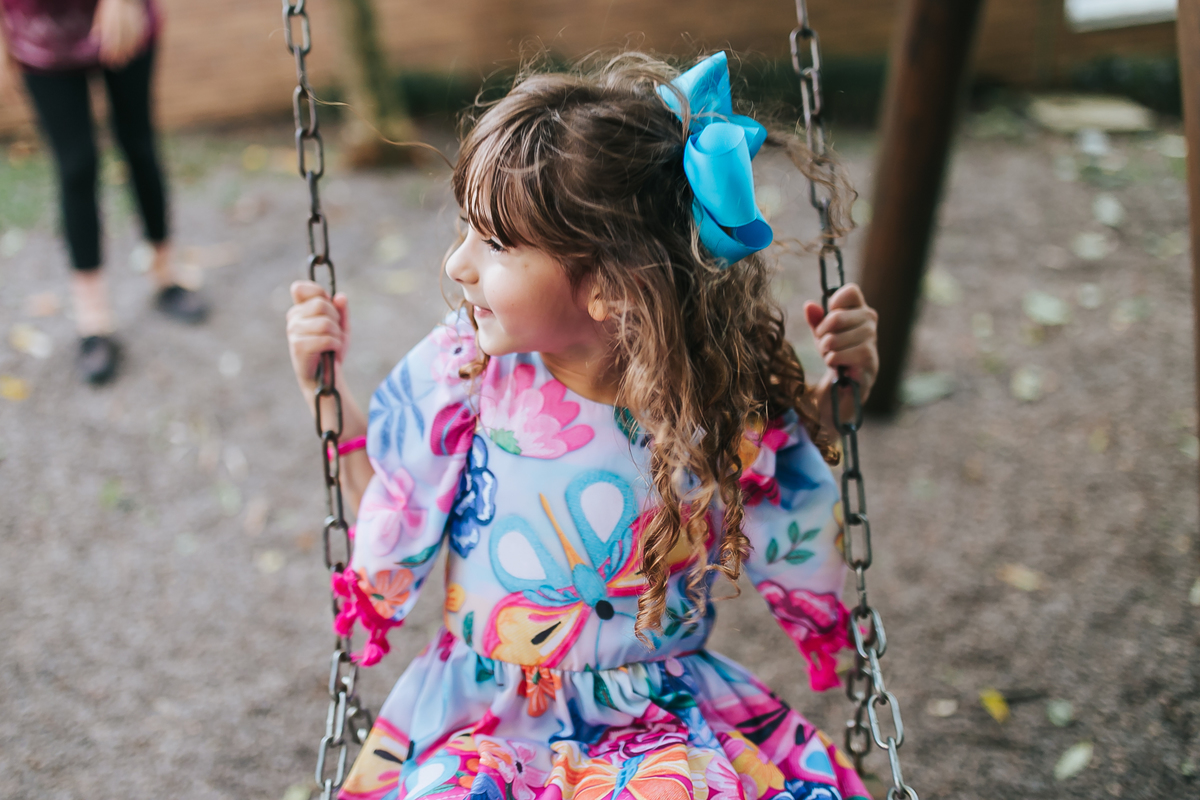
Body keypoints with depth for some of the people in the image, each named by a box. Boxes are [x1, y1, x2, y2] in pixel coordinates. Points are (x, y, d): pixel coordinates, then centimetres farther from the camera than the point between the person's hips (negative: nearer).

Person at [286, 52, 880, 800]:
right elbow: (385, 507, 4)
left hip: (665, 712, 0)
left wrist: (836, 398, -9)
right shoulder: (460, 373, -8)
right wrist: (325, 388, -4)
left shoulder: (724, 402, -11)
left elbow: (798, 540, 3)